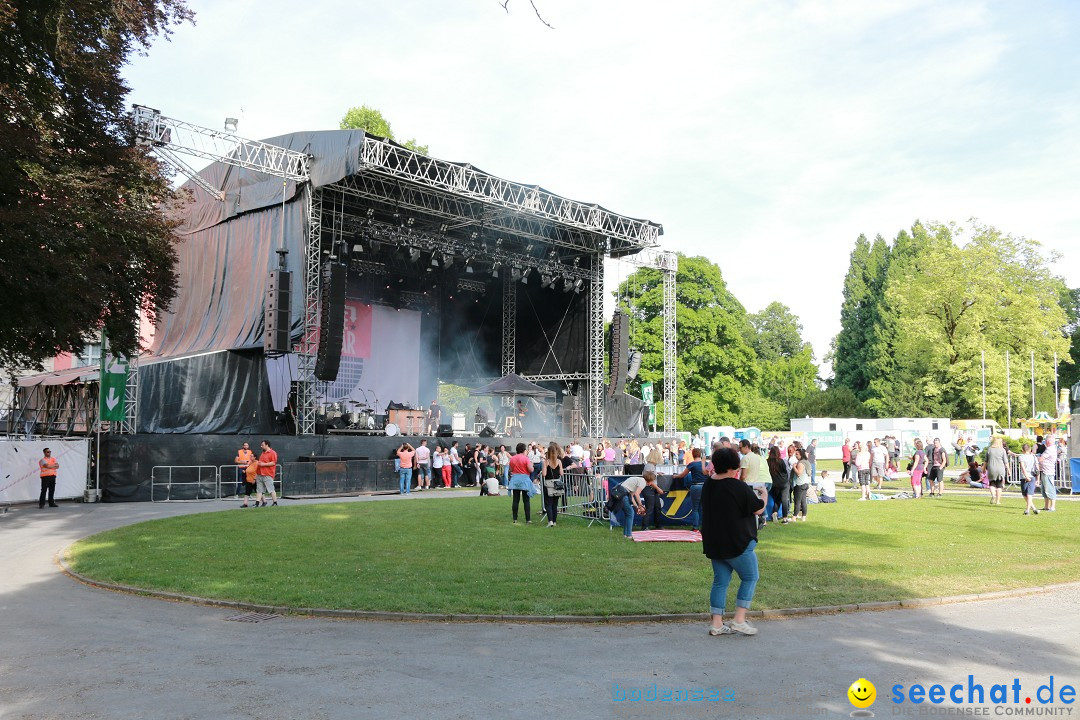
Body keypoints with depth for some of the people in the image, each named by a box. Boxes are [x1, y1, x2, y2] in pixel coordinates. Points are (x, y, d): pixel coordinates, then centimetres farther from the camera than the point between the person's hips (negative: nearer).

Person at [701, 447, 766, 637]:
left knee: (720, 581, 12)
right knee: (750, 577, 9)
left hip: (713, 543, 7)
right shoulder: (738, 487, -19)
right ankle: (739, 620, 4)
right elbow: (759, 509, -10)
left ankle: (717, 624, 11)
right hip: (737, 543, -7)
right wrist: (763, 494, 10)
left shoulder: (708, 486, 5)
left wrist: (752, 493, 17)